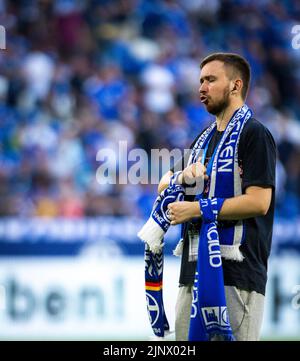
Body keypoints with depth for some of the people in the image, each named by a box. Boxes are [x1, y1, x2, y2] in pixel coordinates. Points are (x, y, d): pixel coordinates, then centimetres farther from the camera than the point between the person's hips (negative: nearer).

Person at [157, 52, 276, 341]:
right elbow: (163, 187, 20)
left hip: (237, 271, -8)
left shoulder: (255, 134, -5)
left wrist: (195, 209, -11)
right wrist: (184, 176, -3)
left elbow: (258, 202, -15)